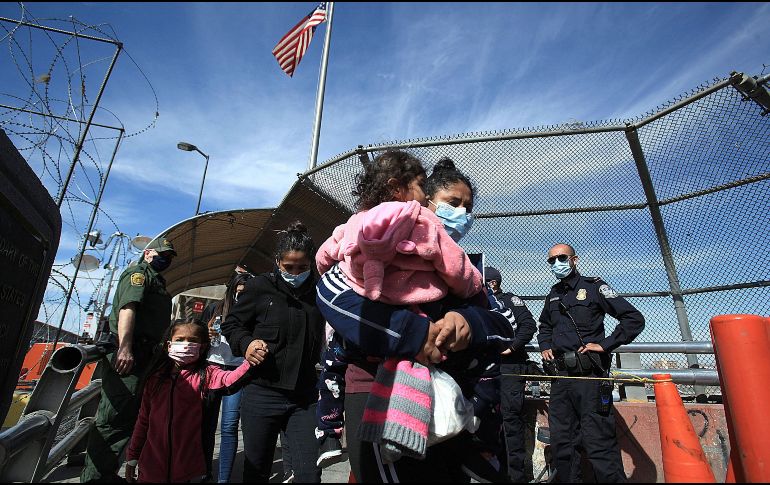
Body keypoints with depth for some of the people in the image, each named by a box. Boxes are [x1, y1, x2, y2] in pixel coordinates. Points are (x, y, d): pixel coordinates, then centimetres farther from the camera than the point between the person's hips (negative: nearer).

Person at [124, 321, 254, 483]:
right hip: (151, 464, 3)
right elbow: (144, 419, 10)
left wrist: (249, 362, -46)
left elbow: (229, 380, -29)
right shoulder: (156, 376, 2)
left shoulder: (205, 374, -8)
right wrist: (132, 457, 11)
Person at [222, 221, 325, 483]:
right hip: (262, 394, -1)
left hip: (304, 397, 1)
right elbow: (231, 323, 4)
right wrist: (246, 343, -14)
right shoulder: (261, 286, -6)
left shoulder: (317, 292, -1)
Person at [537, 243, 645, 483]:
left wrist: (604, 345, -10)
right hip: (561, 376, 6)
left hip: (590, 375, -6)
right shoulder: (553, 295, 18)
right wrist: (545, 346, 17)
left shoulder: (594, 287, 0)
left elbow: (635, 319, -5)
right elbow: (544, 326, 36)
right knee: (561, 444, 11)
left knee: (599, 445, -7)